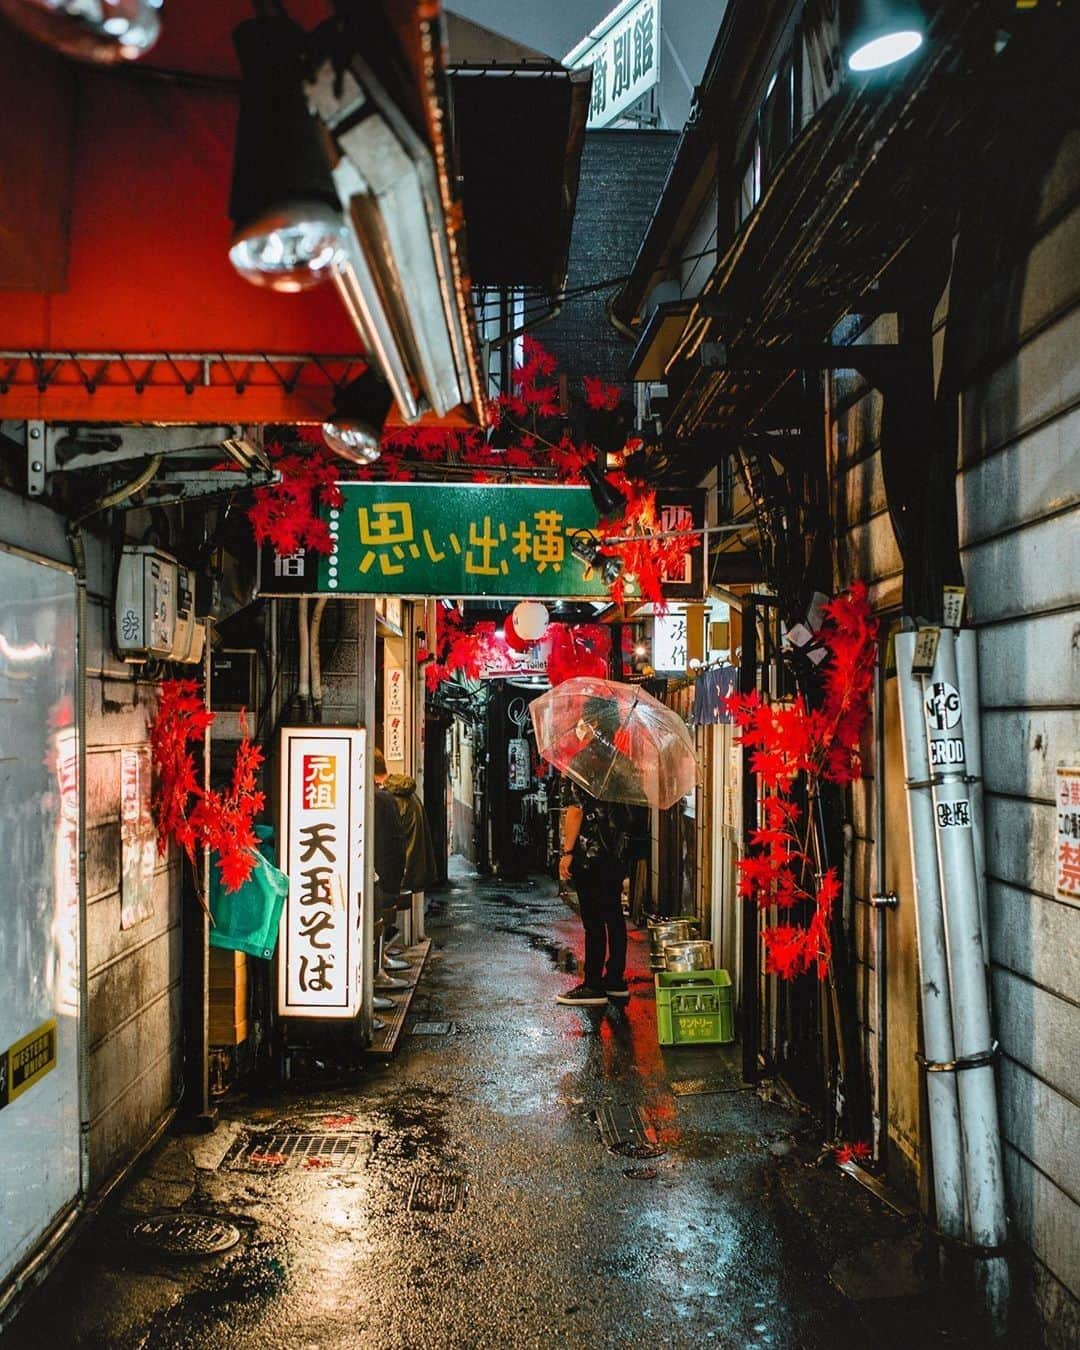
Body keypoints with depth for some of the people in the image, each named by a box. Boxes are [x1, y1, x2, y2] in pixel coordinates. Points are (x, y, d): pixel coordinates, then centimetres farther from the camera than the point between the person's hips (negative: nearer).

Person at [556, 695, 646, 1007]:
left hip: (590, 851, -8)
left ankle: (593, 986, 2)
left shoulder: (583, 760, -13)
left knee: (594, 920, -3)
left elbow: (575, 809, -17)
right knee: (614, 915, 13)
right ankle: (616, 981, 20)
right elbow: (634, 809, 14)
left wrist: (567, 851, -14)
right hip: (618, 851, 8)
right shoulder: (623, 761, 10)